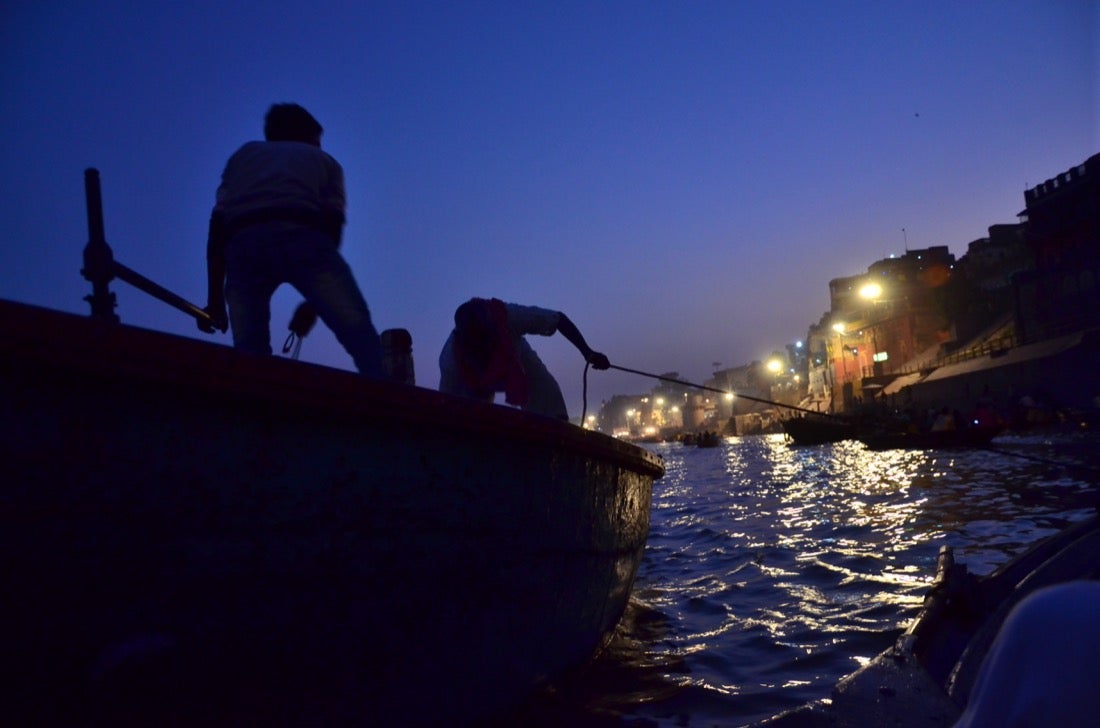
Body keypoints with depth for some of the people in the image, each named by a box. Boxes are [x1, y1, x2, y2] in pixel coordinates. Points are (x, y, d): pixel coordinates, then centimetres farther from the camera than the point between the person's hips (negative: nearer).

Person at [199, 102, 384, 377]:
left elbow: (218, 226, 22)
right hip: (301, 238, -2)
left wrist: (215, 298, 19)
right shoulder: (324, 160, 31)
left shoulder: (243, 154, 35)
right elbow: (332, 224, 16)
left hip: (243, 244, 3)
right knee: (359, 333, -6)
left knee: (249, 355, 8)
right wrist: (313, 302, 16)